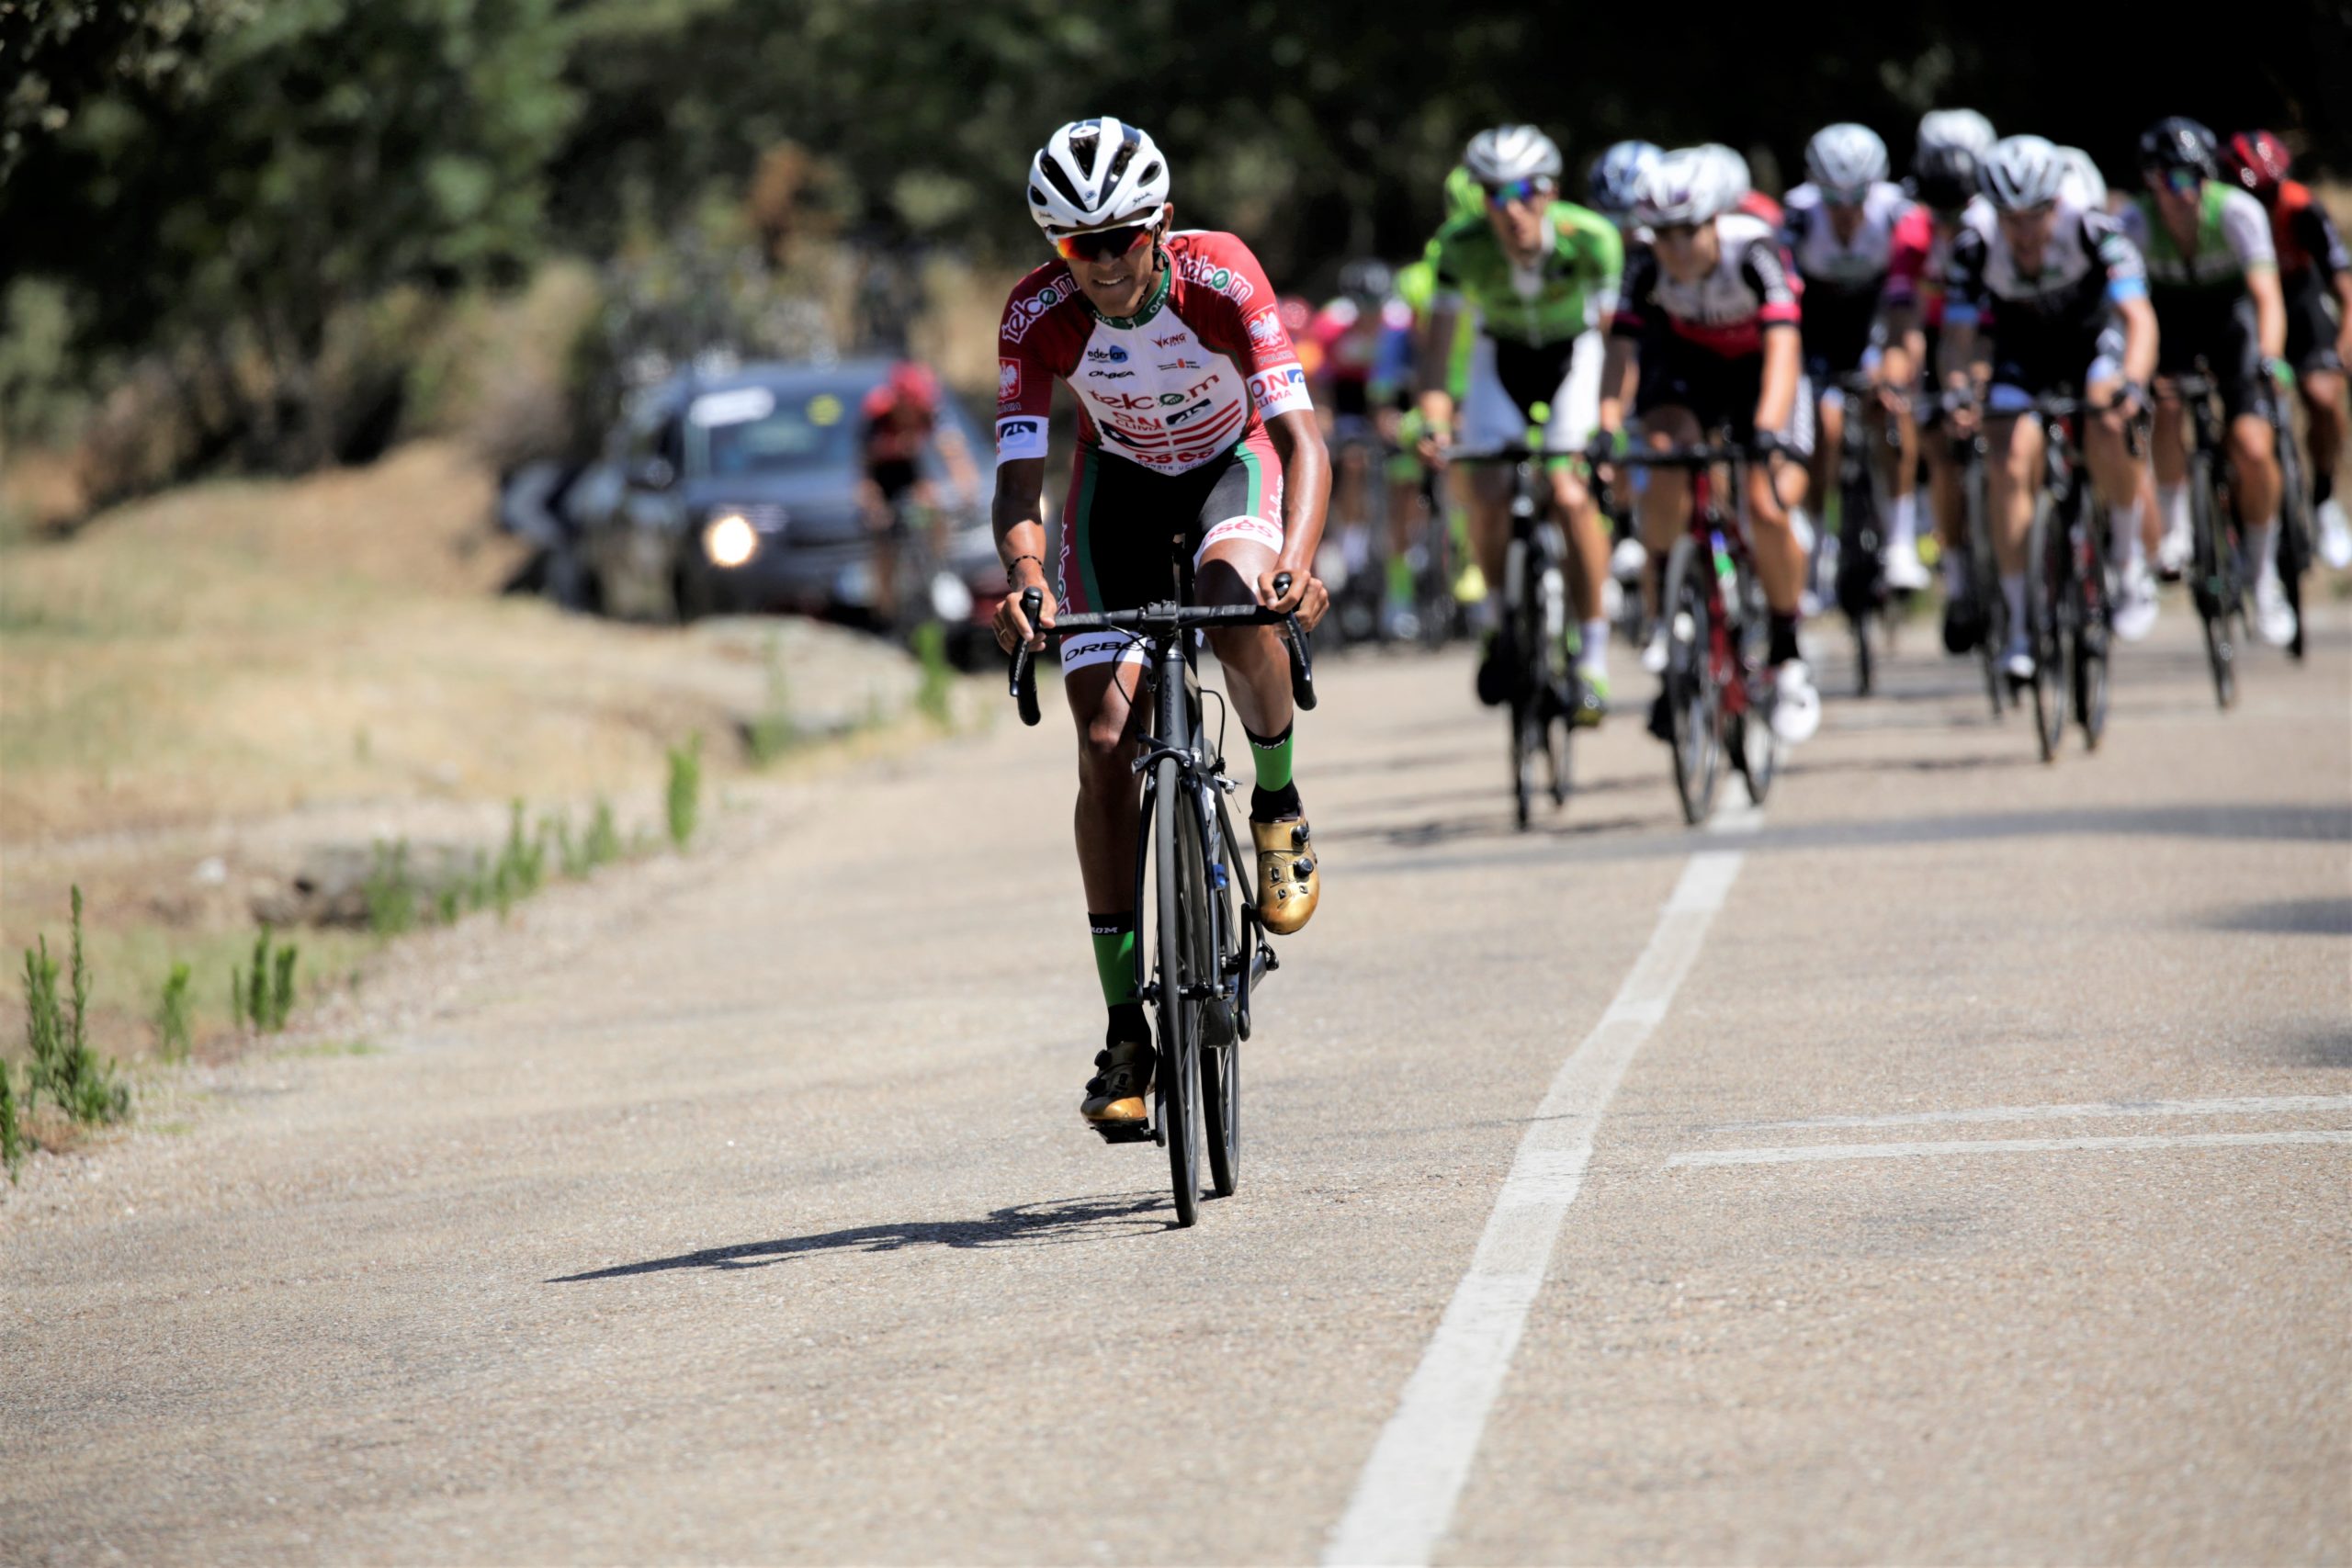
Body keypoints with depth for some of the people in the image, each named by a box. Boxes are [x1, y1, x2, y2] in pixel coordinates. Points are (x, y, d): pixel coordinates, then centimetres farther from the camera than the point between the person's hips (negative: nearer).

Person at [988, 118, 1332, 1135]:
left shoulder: (1221, 277, -31)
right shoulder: (1039, 315, -26)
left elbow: (1301, 437, -37)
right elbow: (1018, 479, -27)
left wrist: (1296, 560, -55)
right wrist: (1025, 581, -49)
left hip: (1235, 462, -2)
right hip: (1120, 481, 2)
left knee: (1236, 604, -37)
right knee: (1106, 745, -10)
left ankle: (1279, 806, -8)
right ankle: (1125, 1031, -5)